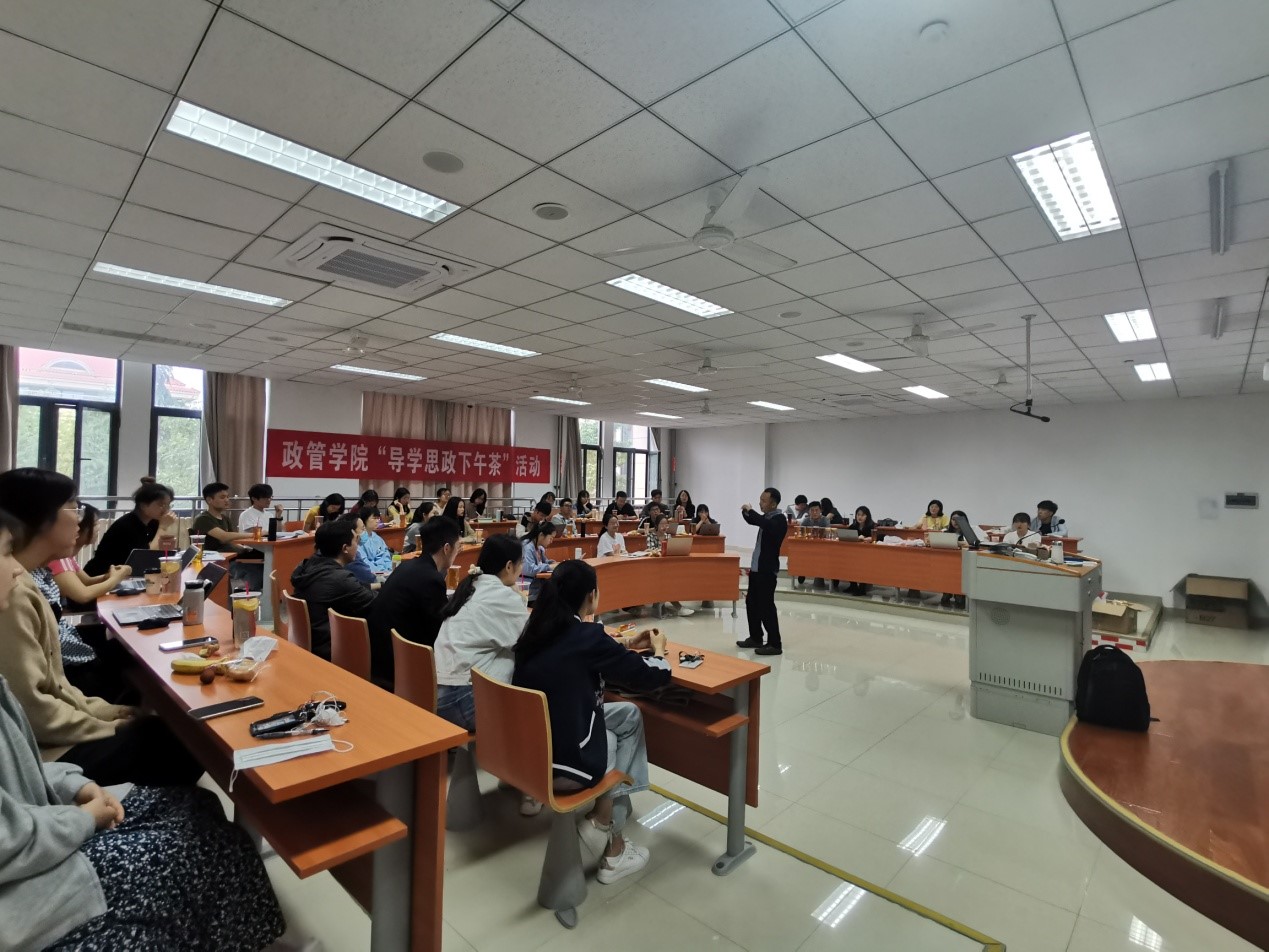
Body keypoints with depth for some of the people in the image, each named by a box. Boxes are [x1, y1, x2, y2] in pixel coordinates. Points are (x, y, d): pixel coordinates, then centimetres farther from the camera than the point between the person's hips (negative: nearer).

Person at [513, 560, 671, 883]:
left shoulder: (538, 630, 0)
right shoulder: (588, 635, -19)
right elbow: (653, 677, -10)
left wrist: (626, 645, 24)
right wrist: (658, 651, 12)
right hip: (561, 764, -6)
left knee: (629, 715, 18)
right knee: (621, 733, 22)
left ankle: (615, 800, 24)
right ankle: (603, 819, 26)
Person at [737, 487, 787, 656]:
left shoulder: (779, 520, -16)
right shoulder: (766, 517, 10)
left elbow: (766, 525, -37)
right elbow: (752, 521, 27)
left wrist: (750, 511, -27)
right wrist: (746, 512, 4)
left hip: (767, 570, -9)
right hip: (756, 567, 9)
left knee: (766, 606, -7)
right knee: (751, 602, 14)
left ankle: (774, 644, 1)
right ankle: (756, 638, 26)